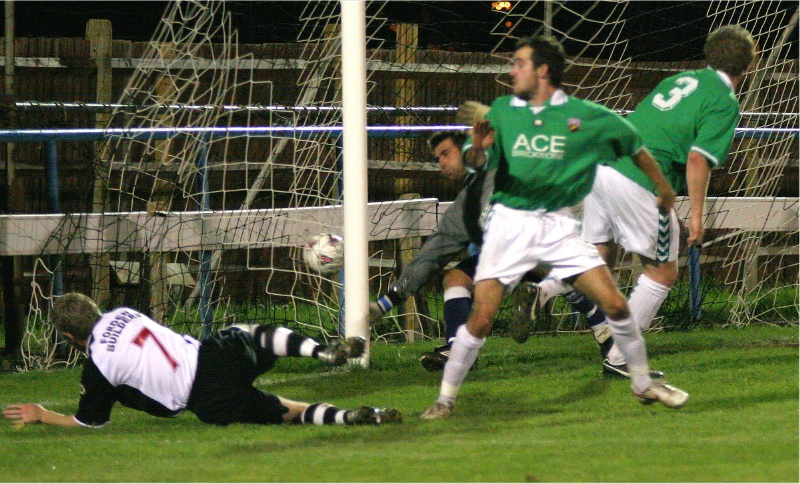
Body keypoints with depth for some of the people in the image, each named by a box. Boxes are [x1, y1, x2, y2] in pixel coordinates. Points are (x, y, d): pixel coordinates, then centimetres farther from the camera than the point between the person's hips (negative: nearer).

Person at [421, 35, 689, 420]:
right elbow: (475, 162, -7)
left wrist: (663, 187, 20)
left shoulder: (586, 117, 0)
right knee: (481, 319, -11)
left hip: (558, 224, 0)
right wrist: (477, 149, -30)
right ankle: (445, 399, 3)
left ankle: (643, 384, 12)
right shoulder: (503, 111, 3)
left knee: (614, 304, -8)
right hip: (509, 222, 0)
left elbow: (633, 146, 14)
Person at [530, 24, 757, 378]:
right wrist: (696, 214, -11)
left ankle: (543, 288, -8)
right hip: (638, 182, -7)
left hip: (602, 164, 7)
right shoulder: (724, 102, -1)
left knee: (601, 256, 19)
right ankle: (619, 359, 7)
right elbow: (698, 159, -13)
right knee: (663, 272, 8)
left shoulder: (682, 79, 21)